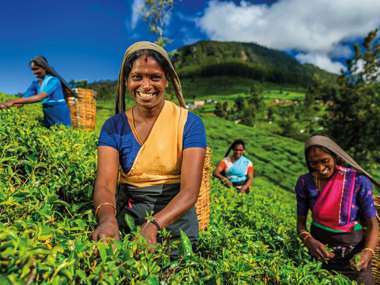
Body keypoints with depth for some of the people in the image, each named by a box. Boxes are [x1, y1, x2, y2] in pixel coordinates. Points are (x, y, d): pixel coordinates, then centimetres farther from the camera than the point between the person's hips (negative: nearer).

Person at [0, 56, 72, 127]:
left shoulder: (54, 80, -14)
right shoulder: (35, 83, 8)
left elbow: (39, 97, -26)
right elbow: (25, 98, -1)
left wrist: (14, 101, -28)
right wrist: (6, 105, -18)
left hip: (60, 118, -6)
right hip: (47, 117, 6)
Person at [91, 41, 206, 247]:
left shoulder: (189, 124, -9)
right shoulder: (113, 127, -2)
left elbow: (190, 191, -17)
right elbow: (105, 184, -12)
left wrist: (154, 225, -32)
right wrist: (107, 219, -33)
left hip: (174, 215, -1)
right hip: (128, 213, 2)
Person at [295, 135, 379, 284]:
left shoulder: (358, 180, -17)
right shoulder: (305, 182, -11)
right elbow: (301, 222, -6)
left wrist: (368, 252, -28)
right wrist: (309, 241, -26)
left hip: (353, 250, -2)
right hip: (319, 247, 2)